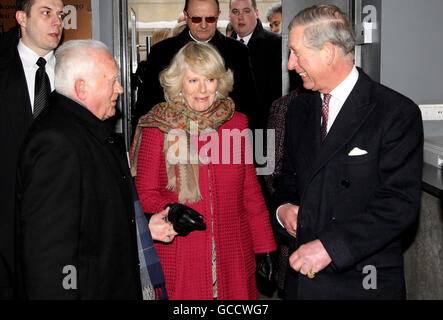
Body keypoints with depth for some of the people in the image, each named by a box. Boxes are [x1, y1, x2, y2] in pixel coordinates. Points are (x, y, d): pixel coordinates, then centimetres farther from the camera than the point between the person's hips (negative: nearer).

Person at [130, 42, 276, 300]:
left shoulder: (237, 123, 5)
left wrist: (264, 247, 7)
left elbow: (250, 190, 9)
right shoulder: (158, 128, -3)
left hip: (233, 254, 3)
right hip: (178, 257, -2)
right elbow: (146, 193, 0)